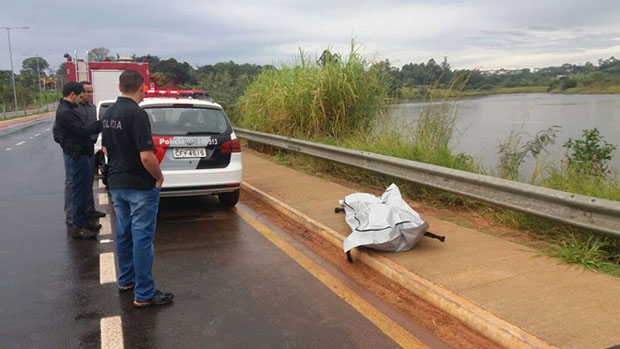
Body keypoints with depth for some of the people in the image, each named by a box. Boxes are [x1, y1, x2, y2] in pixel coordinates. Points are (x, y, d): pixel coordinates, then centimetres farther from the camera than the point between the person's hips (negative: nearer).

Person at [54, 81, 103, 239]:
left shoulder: (66, 110, 15)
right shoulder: (65, 112, -19)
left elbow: (79, 130, 14)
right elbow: (82, 130, -24)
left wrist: (98, 125, 3)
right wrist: (100, 124, -16)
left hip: (79, 154, 11)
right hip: (76, 156, -11)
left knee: (84, 190, 18)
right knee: (80, 191, -3)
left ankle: (82, 220, 29)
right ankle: (78, 227, 5)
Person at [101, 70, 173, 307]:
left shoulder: (109, 113, 6)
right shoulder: (137, 114, -21)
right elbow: (147, 156, -25)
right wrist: (159, 177, -9)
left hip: (116, 183, 8)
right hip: (140, 186, -8)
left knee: (124, 234, 19)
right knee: (142, 239, -1)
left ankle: (126, 280, 33)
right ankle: (144, 294, 6)